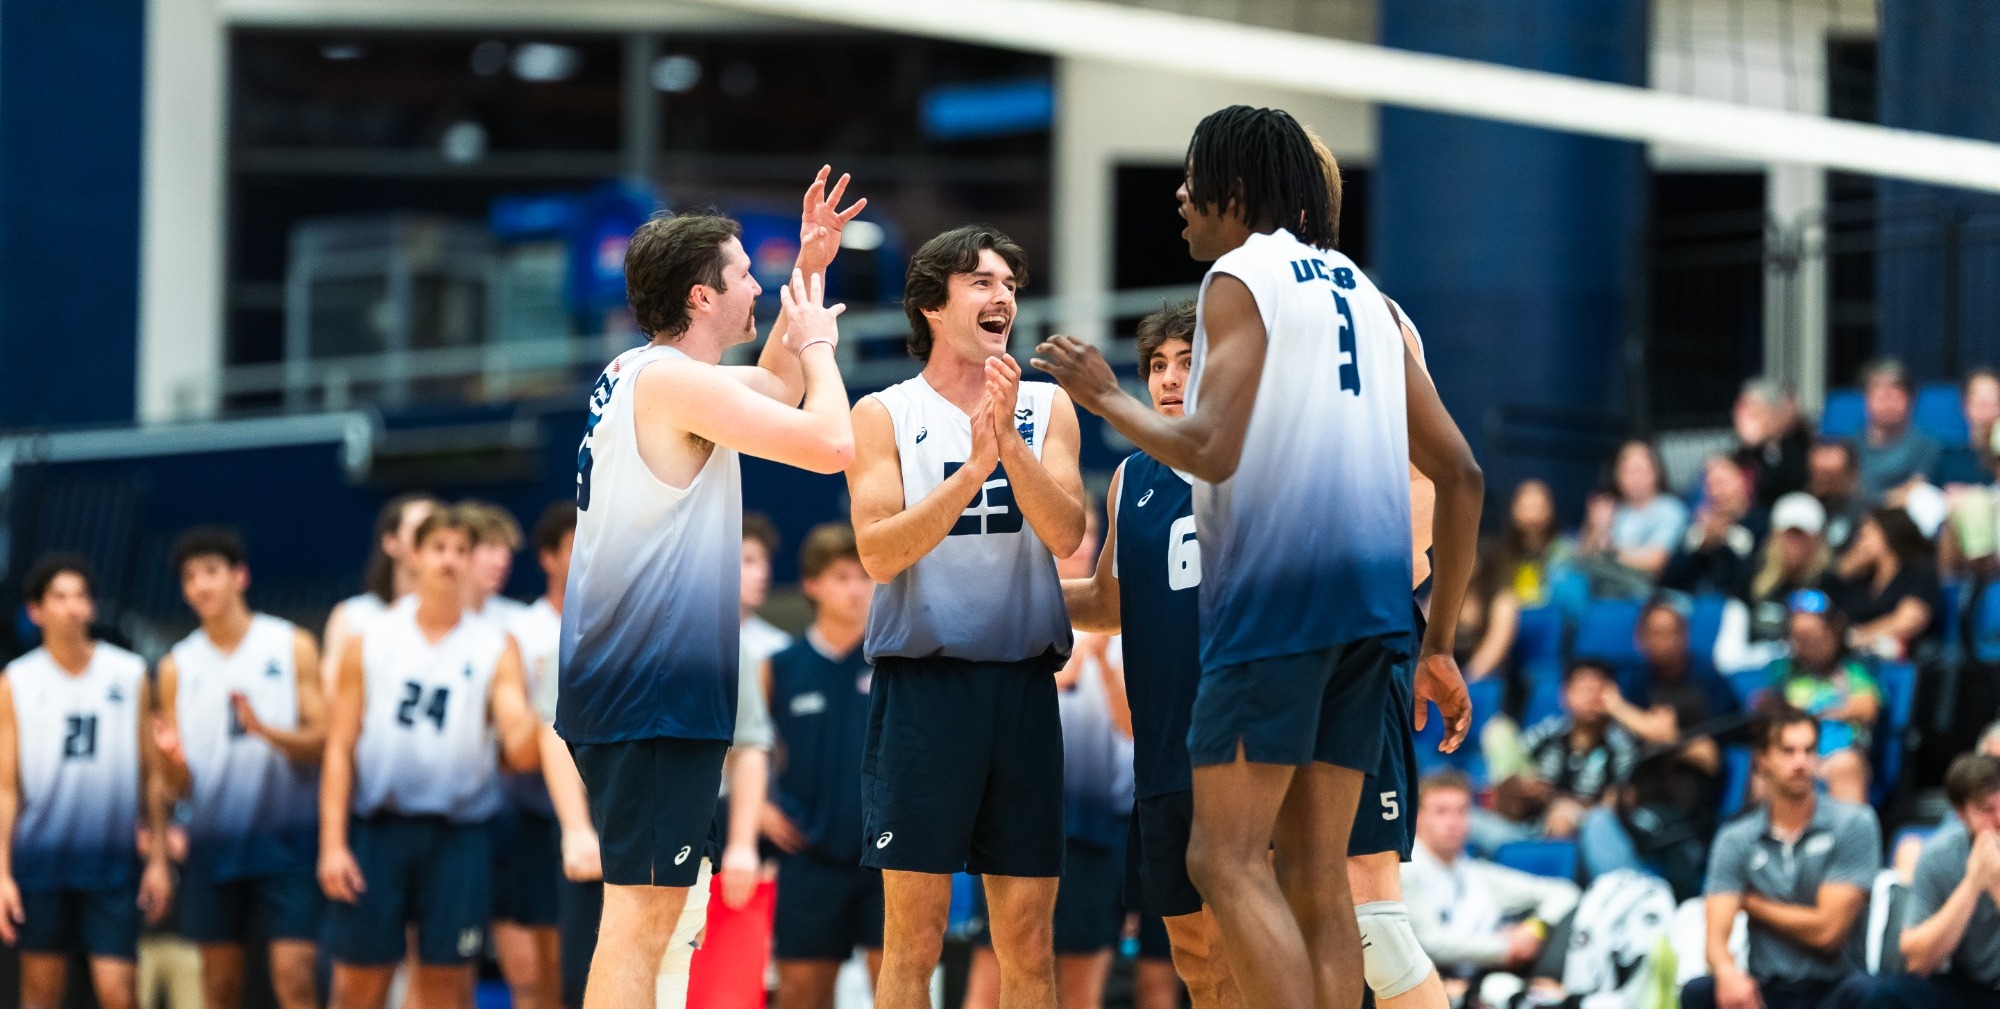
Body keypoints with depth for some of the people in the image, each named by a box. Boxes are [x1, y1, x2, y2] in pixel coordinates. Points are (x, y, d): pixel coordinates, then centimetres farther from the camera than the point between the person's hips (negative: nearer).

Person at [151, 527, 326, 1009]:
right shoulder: (178, 667, 10)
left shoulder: (291, 646, 3)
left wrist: (265, 730, -21)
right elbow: (183, 784, 8)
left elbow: (322, 741, -3)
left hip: (287, 840, -3)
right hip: (214, 839, 3)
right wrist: (170, 756, -16)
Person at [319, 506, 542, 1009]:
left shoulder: (495, 647, 6)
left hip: (459, 837, 0)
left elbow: (521, 754, -2)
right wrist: (333, 844, -5)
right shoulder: (370, 642, 6)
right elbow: (339, 748, 4)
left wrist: (523, 729, -27)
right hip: (376, 830, 0)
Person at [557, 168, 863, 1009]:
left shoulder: (636, 375, 14)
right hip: (656, 688, -10)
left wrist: (809, 273, 22)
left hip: (629, 681, 10)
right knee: (641, 912, -13)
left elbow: (774, 390, 31)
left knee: (643, 909, 16)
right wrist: (818, 343, -2)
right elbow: (830, 444, -19)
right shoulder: (675, 380, -14)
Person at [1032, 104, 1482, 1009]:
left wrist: (1104, 397, 1)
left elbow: (1212, 452, -15)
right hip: (1372, 598, 8)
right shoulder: (1360, 291, 20)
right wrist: (1438, 647, 22)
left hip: (1277, 592, -8)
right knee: (1315, 874, 9)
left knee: (1226, 860, -7)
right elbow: (1460, 476, 19)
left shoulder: (1239, 278, -2)